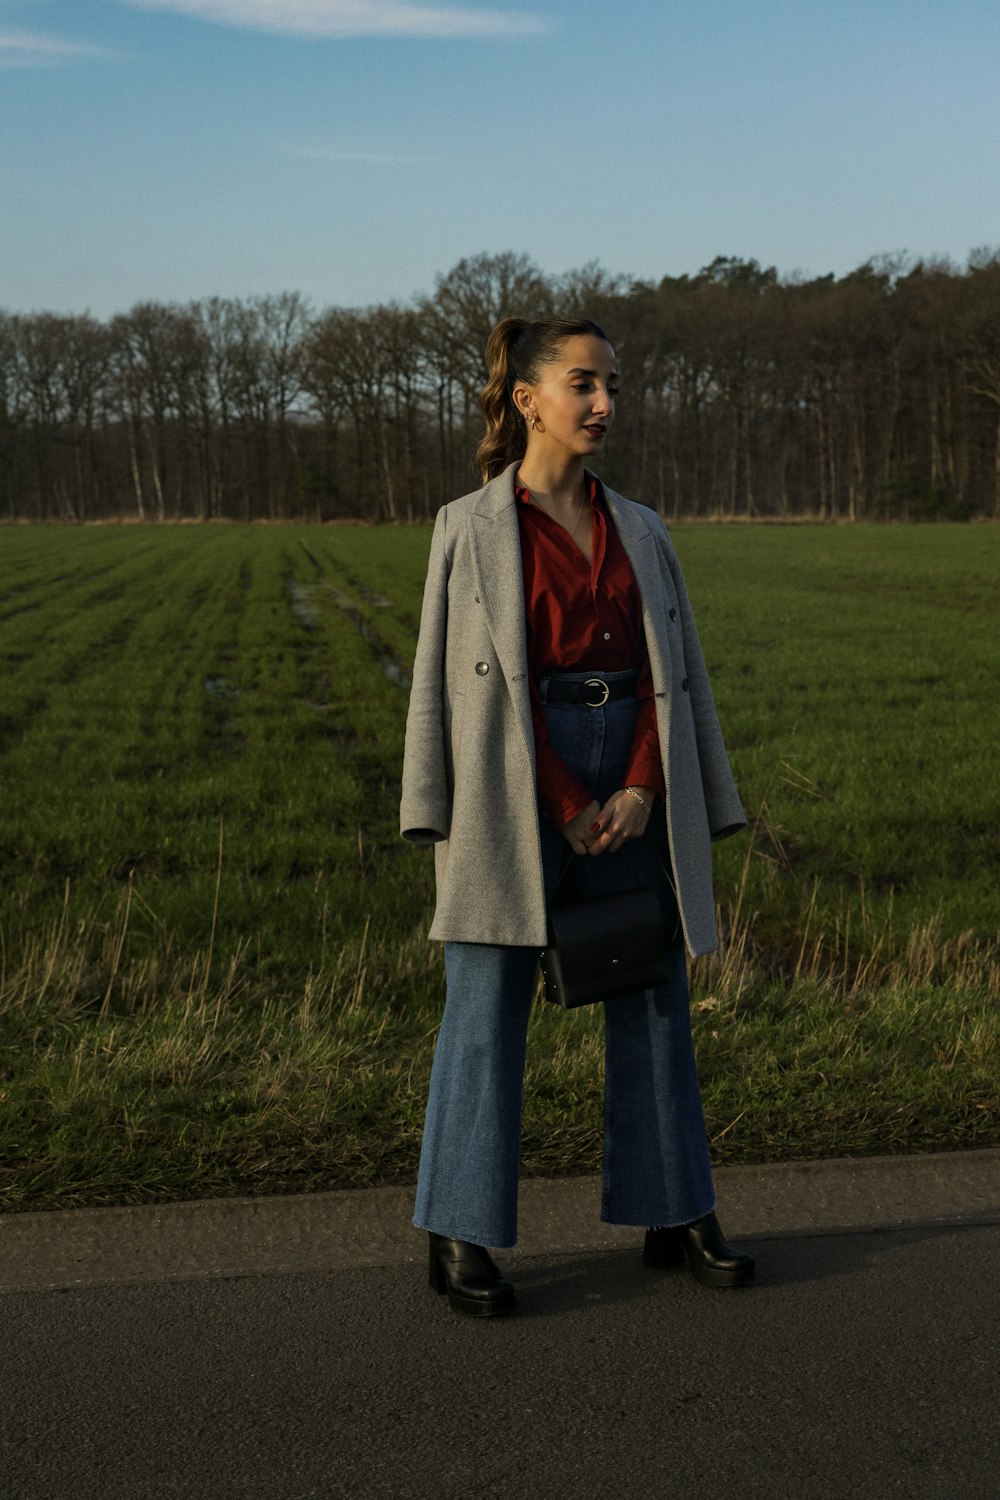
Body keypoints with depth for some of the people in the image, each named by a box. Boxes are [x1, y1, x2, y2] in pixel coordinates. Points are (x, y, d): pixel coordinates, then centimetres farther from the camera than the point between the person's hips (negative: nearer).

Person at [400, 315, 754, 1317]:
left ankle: (675, 1217, 22)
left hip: (628, 782, 5)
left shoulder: (639, 531, 13)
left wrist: (640, 789, -7)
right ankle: (459, 1237, 10)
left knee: (654, 1002, 9)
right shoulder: (470, 529, 0)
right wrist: (565, 807, -11)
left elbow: (672, 672, 9)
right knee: (487, 1011, 0)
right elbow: (458, 676, -6)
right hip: (515, 782, -4)